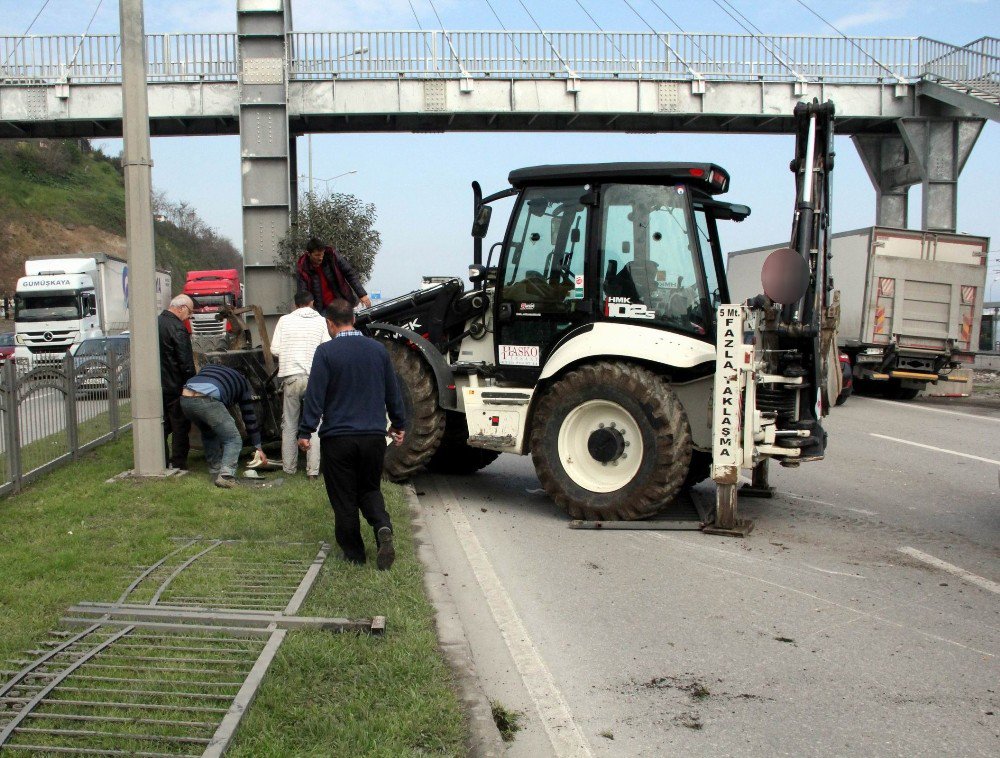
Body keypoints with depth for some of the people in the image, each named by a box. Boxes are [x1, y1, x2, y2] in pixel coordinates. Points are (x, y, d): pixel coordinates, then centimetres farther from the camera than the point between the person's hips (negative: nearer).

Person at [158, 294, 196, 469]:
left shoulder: (156, 323, 10)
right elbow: (186, 363, -19)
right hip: (174, 387, -8)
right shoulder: (177, 328, -17)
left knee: (162, 425, 15)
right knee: (180, 425, 1)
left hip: (156, 386, 8)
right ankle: (179, 464, 4)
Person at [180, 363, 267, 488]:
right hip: (207, 400, -5)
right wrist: (258, 448, 32)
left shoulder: (208, 367, 39)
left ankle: (216, 471, 30)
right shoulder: (243, 382, 28)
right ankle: (226, 476, -10)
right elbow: (250, 418, 28)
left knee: (208, 434, 29)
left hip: (185, 398, 6)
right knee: (233, 440, 6)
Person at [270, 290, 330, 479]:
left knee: (289, 425, 12)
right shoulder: (320, 321, 3)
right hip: (314, 377, -1)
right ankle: (313, 470, 0)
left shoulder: (285, 320, 5)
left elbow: (275, 349, 3)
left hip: (291, 376, 1)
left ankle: (289, 467, 18)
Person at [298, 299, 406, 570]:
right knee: (369, 489, 17)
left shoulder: (326, 352, -8)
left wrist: (305, 431, -6)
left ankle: (353, 551, 13)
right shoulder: (378, 350, 6)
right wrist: (398, 424, 24)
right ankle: (383, 527, -10)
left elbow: (315, 395, -11)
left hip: (338, 437, -3)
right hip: (374, 435, 4)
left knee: (344, 497, 8)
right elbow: (393, 392, 13)